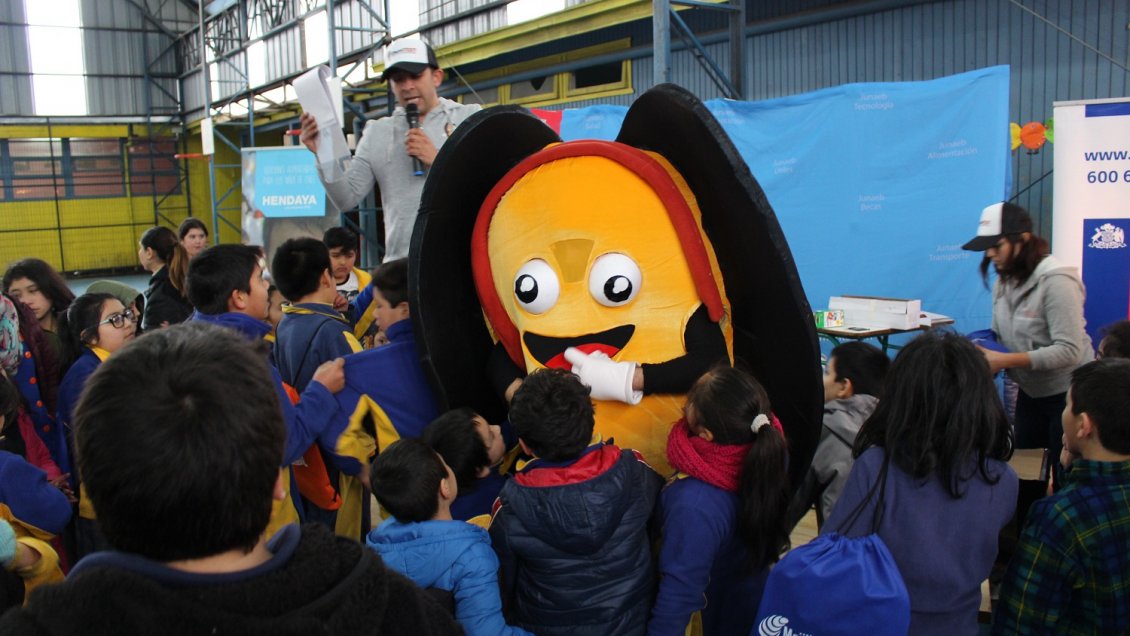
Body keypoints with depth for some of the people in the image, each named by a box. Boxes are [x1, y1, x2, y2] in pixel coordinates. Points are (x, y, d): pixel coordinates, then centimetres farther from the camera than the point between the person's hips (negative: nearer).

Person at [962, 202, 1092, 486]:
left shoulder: (1056, 281, -22)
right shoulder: (1004, 281, 1)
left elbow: (1070, 351, -28)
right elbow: (1000, 337, 7)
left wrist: (1005, 360, -32)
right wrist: (983, 351, -15)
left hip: (1068, 394, -7)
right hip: (1030, 393, 7)